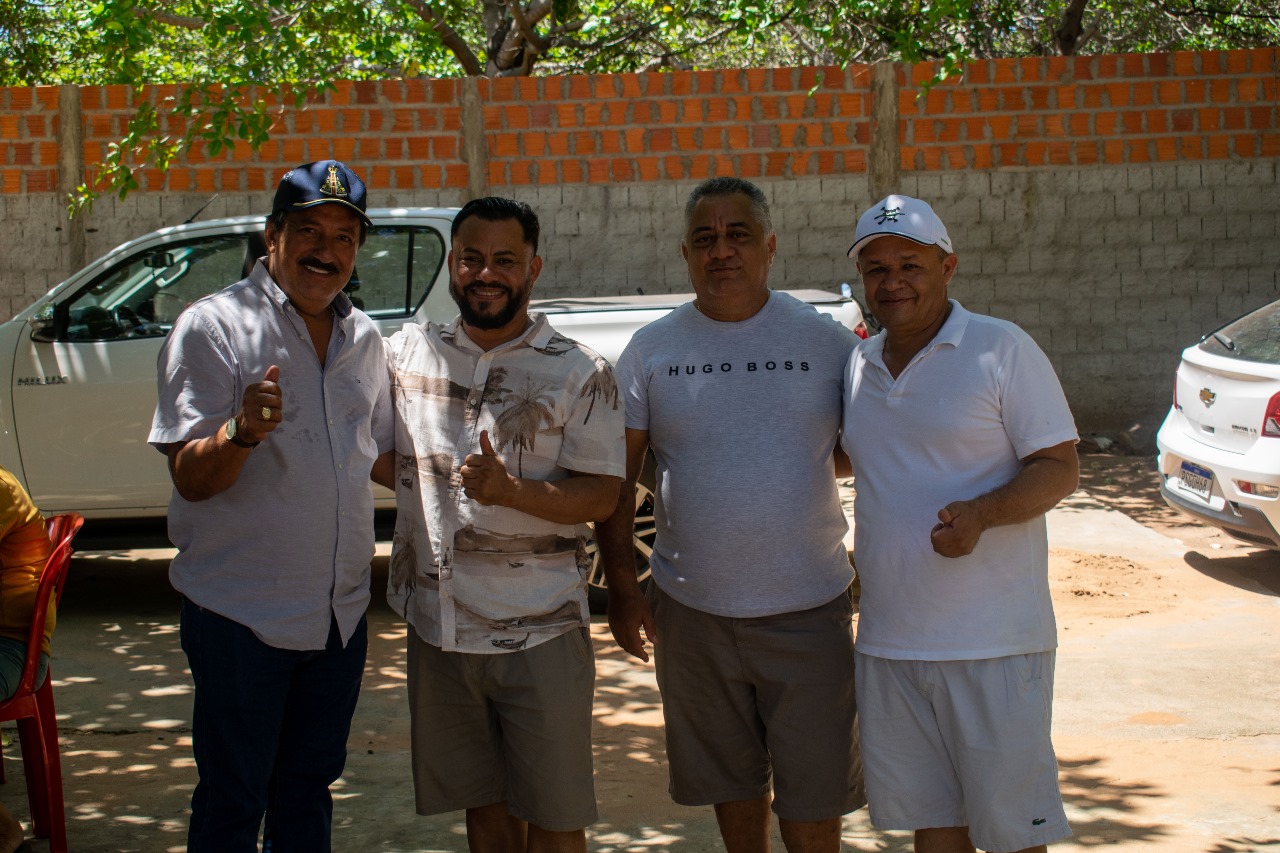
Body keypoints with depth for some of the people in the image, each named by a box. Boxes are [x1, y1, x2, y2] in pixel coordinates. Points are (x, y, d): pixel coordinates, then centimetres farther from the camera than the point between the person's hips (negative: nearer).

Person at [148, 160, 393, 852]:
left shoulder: (362, 337, 10)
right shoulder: (213, 326, -10)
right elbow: (191, 478, -15)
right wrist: (243, 431, -34)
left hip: (340, 610, 6)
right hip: (242, 613, -6)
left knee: (309, 788, 18)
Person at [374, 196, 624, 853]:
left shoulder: (580, 373, -5)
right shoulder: (408, 352, 6)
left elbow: (600, 495, -9)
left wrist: (510, 489, -25)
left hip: (540, 633, -3)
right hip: (437, 627, 4)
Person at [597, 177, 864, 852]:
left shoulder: (827, 342, -2)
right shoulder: (651, 350, 1)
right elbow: (616, 478, 4)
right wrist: (621, 587, -1)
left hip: (809, 610, -1)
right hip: (692, 612, 1)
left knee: (812, 794, 5)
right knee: (732, 780, 15)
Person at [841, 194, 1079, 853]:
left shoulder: (1002, 350, -5)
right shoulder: (858, 366, 12)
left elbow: (1060, 468, -9)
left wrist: (982, 513, -26)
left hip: (993, 645, -5)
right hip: (888, 643, 5)